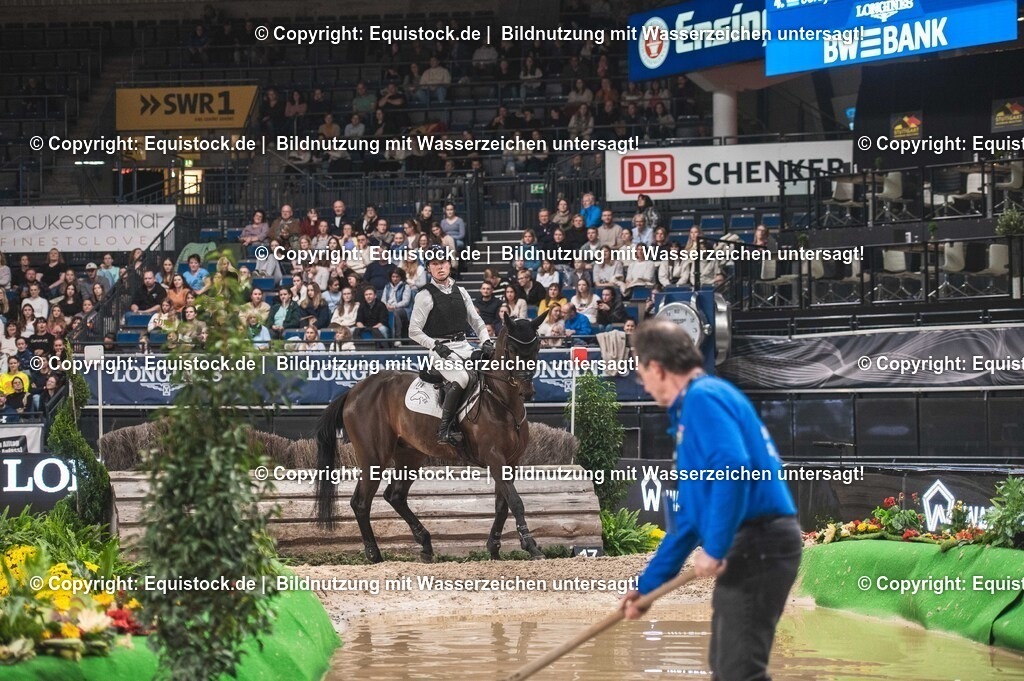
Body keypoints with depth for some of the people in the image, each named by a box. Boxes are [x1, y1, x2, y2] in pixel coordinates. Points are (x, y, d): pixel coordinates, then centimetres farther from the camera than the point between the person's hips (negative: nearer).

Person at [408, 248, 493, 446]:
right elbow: (414, 331, -5)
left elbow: (476, 321, 18)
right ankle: (445, 429, -28)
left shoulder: (460, 292, 13)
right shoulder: (425, 296, -4)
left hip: (464, 347, 6)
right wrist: (436, 346, -16)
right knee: (461, 378, -32)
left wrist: (486, 342, 1)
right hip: (441, 350, -6)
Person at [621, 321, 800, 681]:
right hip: (753, 546, 10)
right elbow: (689, 515, 26)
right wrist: (647, 585, 28)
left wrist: (714, 549, -22)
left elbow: (733, 467, -27)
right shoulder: (694, 409, 22)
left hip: (756, 545, -10)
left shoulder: (703, 398, -9)